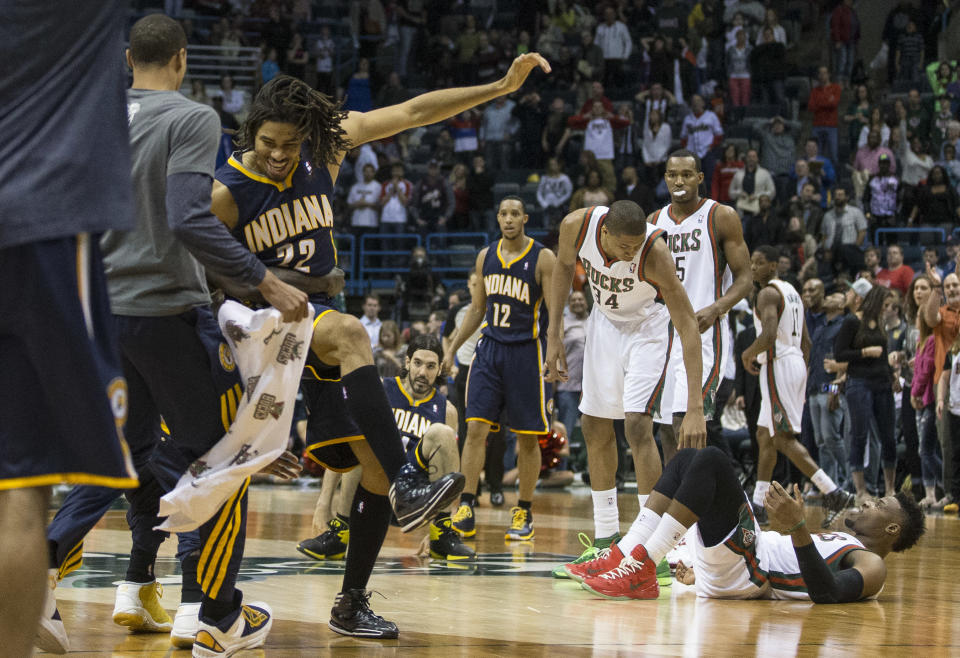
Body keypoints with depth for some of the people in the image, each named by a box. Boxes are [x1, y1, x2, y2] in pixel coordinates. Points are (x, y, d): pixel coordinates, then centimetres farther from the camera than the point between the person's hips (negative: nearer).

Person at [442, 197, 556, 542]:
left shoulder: (542, 258, -7)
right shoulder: (486, 256, 8)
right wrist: (453, 347, 13)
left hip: (526, 351, -4)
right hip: (490, 346, 4)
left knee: (527, 436, 3)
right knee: (476, 427, -7)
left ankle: (523, 513, 13)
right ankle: (466, 508, -6)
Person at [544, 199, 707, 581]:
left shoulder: (655, 252, -36)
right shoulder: (577, 225, -26)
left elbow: (688, 325, -35)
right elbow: (564, 267, -1)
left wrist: (695, 407, -41)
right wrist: (554, 334, -3)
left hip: (647, 326, -5)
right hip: (605, 319, 5)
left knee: (637, 425, -19)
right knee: (595, 428, 7)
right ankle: (606, 542, 18)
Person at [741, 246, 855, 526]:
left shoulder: (767, 294, -12)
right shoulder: (791, 291, 18)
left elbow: (769, 335, -26)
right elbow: (806, 341, 20)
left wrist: (748, 354, -9)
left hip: (778, 366, -10)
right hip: (796, 362, 10)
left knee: (784, 439, -11)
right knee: (765, 435, 14)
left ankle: (833, 493, -19)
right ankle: (758, 506, 16)